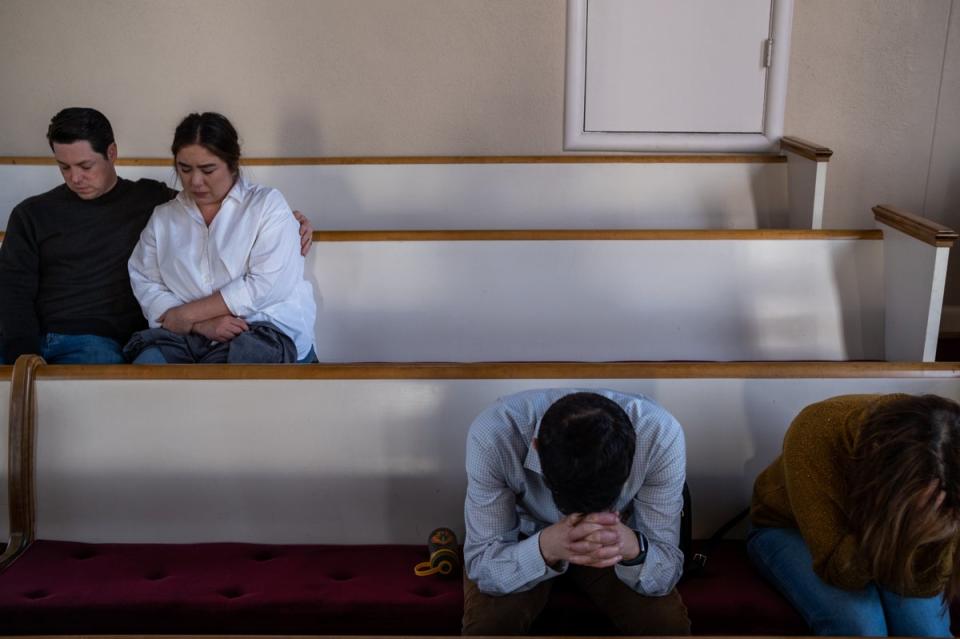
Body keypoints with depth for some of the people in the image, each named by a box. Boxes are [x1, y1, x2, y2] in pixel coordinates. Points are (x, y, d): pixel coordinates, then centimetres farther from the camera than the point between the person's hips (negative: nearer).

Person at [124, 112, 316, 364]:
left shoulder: (268, 204, 5)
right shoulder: (162, 217, 17)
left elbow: (266, 285, -7)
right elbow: (146, 286, 7)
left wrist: (188, 314, -7)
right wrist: (201, 324, -11)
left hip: (266, 330, -2)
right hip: (187, 338, 3)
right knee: (147, 359, -29)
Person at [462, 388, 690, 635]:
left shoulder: (661, 435, -31)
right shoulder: (492, 436, -34)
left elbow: (667, 571, -23)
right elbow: (480, 565, -26)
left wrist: (632, 547, -46)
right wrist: (546, 548, -47)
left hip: (613, 546, 1)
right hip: (524, 539, -1)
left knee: (670, 626, -21)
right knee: (486, 626, -26)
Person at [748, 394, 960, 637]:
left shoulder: (940, 464, -27)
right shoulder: (815, 436, -37)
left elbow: (923, 585, -24)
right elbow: (836, 569, -34)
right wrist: (894, 523, -50)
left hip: (869, 529, 3)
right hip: (786, 527, -2)